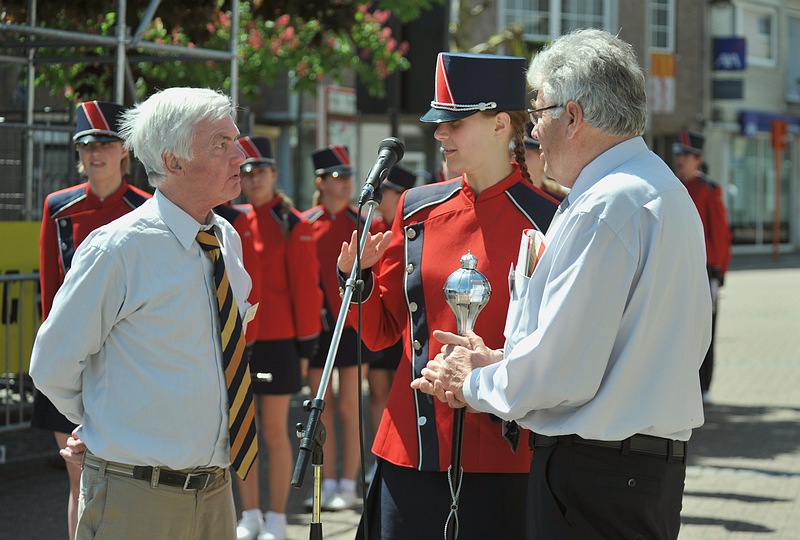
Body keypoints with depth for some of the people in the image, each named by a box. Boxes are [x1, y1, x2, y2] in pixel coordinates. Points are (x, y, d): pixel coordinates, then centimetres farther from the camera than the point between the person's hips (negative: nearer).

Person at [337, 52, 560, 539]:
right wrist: (357, 275, -4)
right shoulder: (417, 209, 8)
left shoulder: (542, 221, -6)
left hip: (497, 461, -4)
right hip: (409, 452, 4)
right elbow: (383, 331, 14)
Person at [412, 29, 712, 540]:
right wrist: (501, 361, 11)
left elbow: (563, 372, -21)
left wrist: (474, 386, -2)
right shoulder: (667, 189, 14)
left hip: (593, 477, -10)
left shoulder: (604, 207, -18)